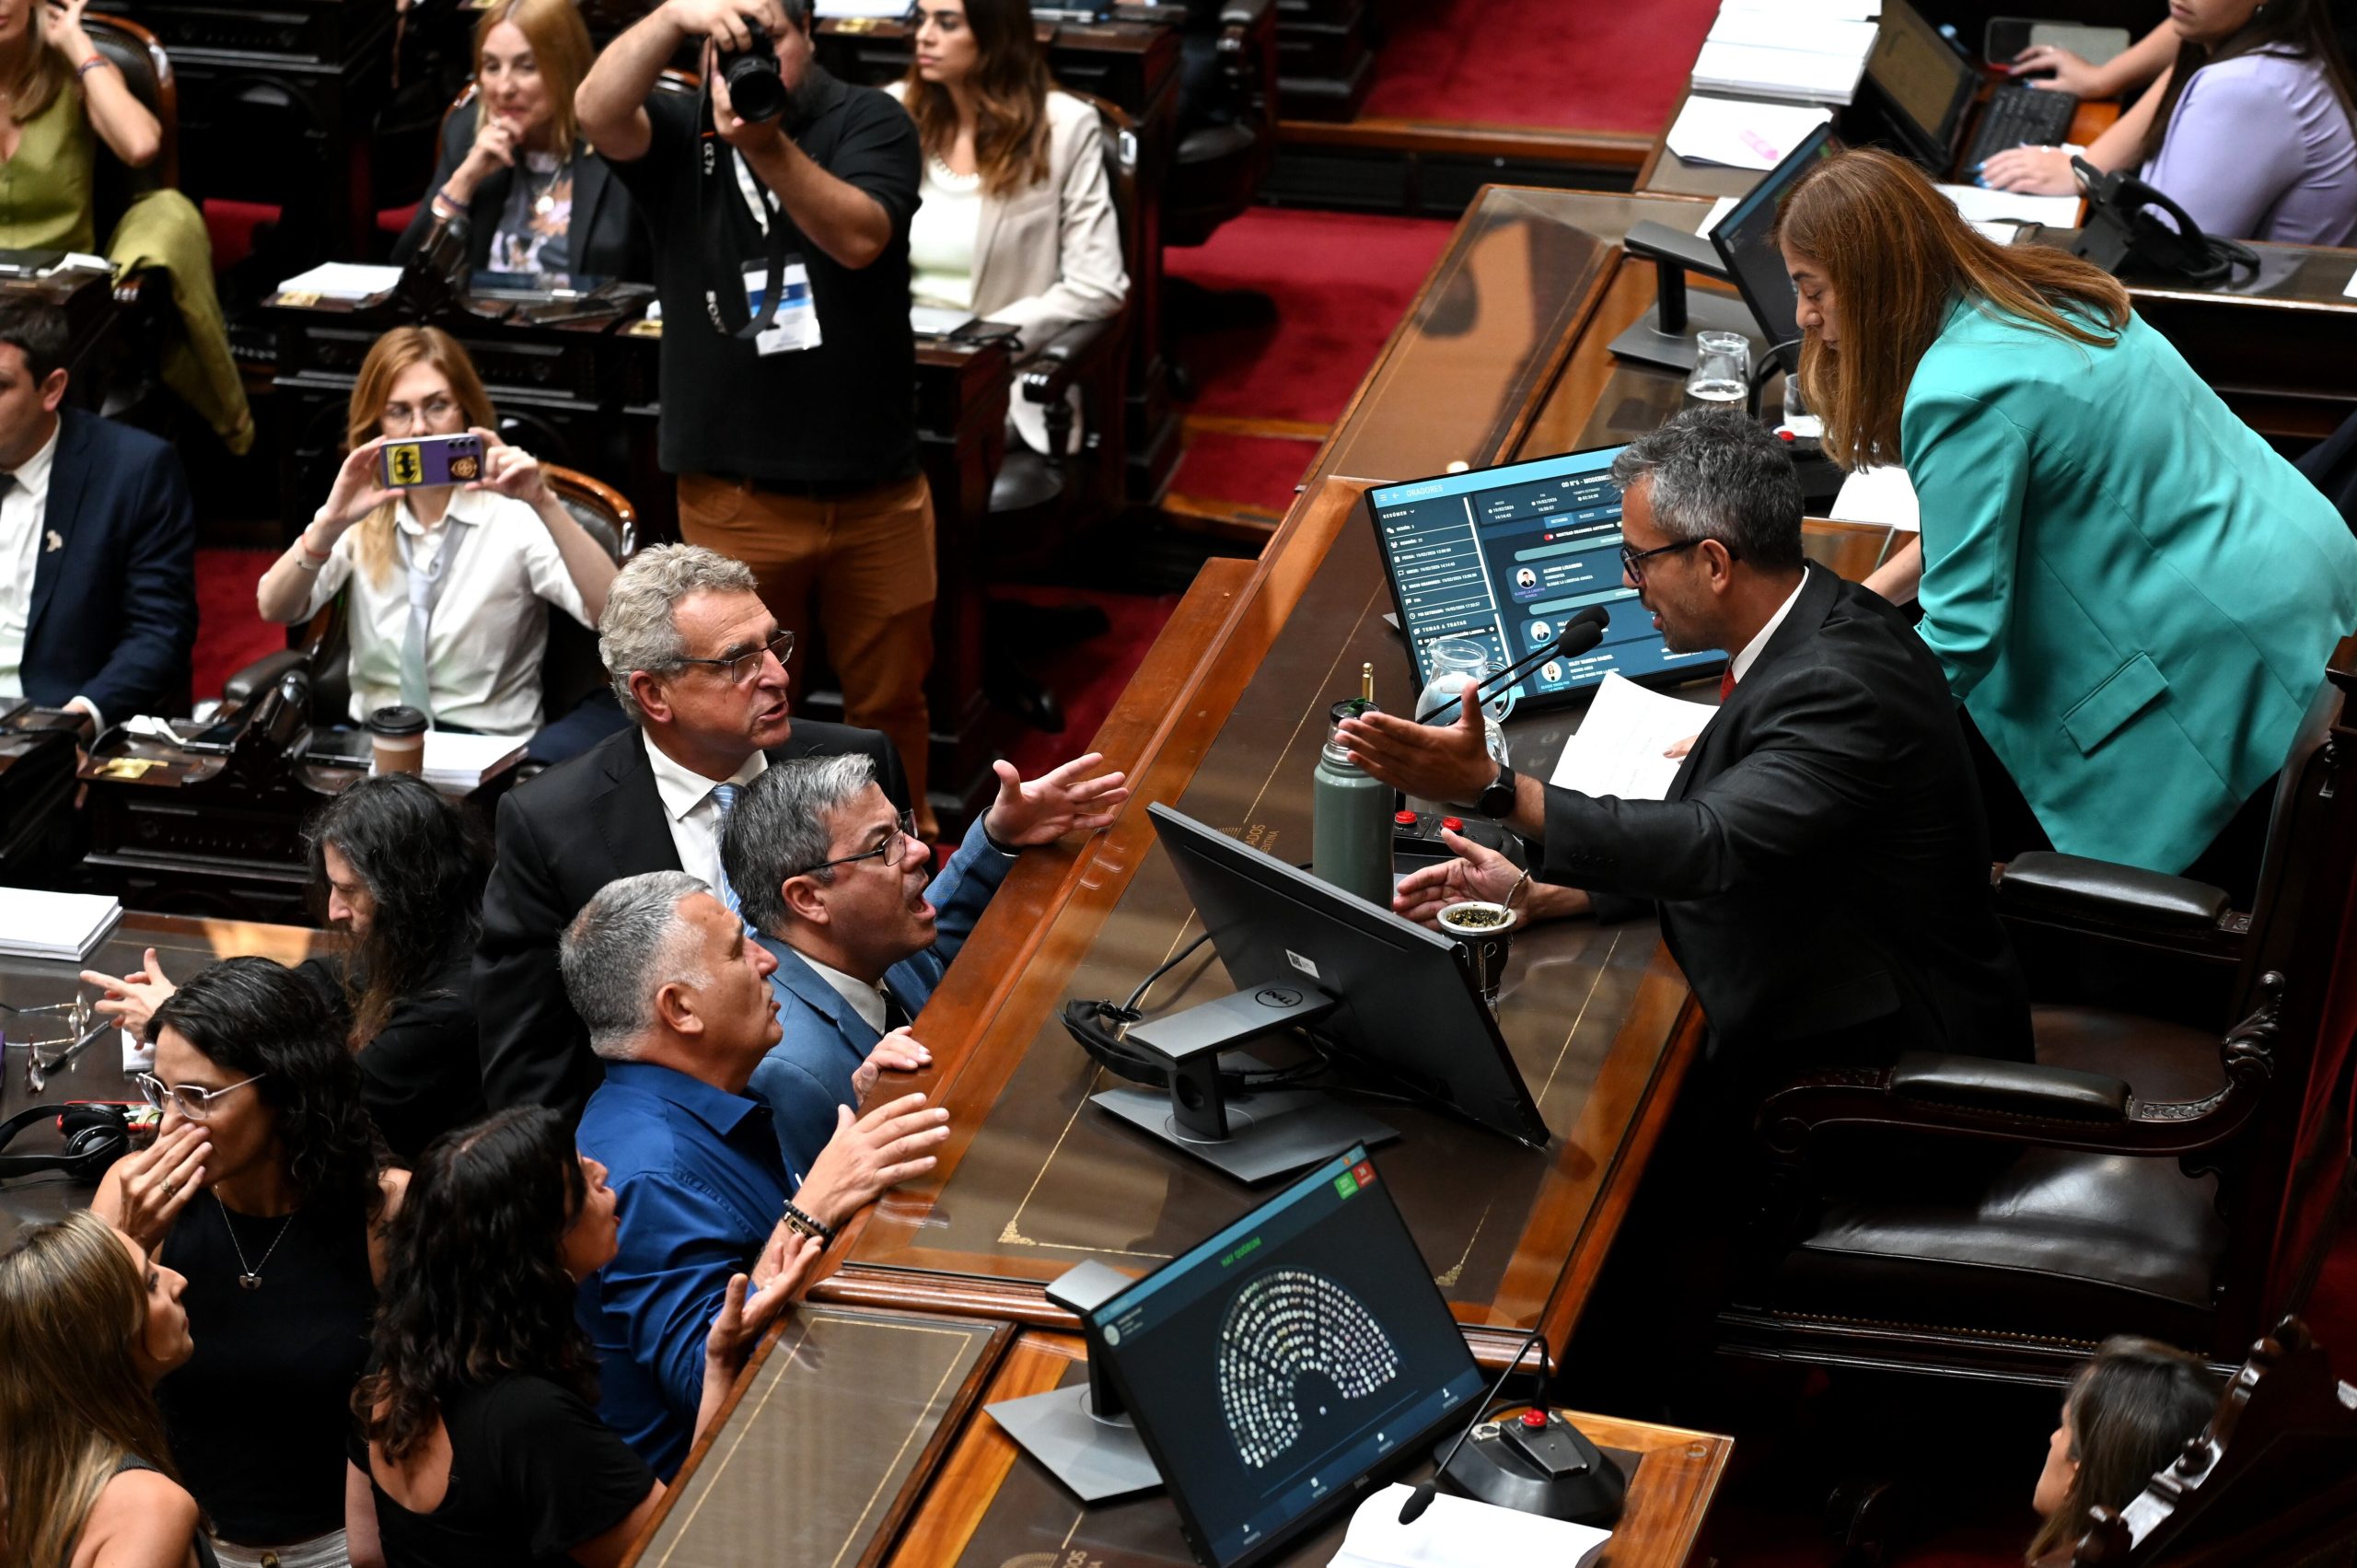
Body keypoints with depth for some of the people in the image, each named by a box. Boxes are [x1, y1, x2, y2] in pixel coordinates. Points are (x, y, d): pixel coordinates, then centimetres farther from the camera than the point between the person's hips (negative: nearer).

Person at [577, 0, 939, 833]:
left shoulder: (869, 121, -2)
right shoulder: (678, 135, 1)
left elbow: (858, 237, -20)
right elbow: (598, 112, -21)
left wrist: (767, 145, -35)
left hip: (876, 488, 0)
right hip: (734, 496, 0)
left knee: (889, 698, 14)